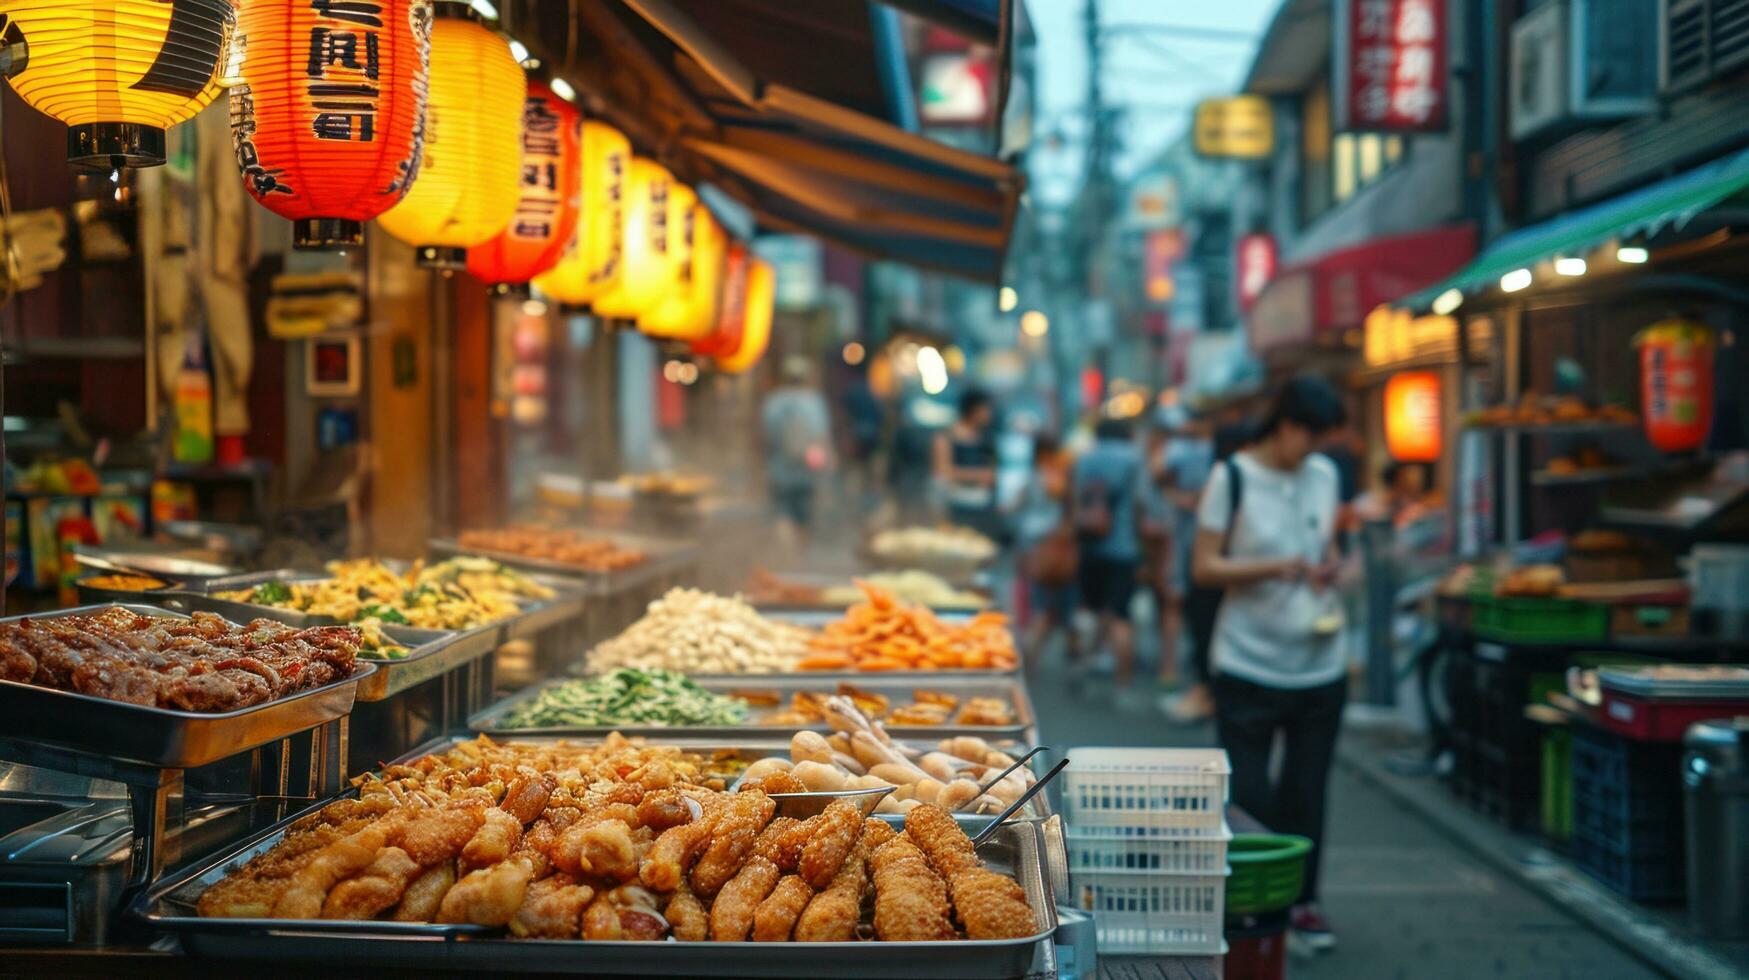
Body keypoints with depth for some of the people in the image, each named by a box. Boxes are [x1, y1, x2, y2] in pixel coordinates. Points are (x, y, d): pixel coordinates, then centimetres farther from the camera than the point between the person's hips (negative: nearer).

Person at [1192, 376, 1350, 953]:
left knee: (1305, 793, 8)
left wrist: (1330, 569, -1)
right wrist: (1272, 567, -22)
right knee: (1247, 795, -2)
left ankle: (1301, 902, 21)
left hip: (1319, 664, 4)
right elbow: (1204, 568, -8)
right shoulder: (1232, 478, -7)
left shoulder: (1325, 476, 9)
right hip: (1249, 665, -4)